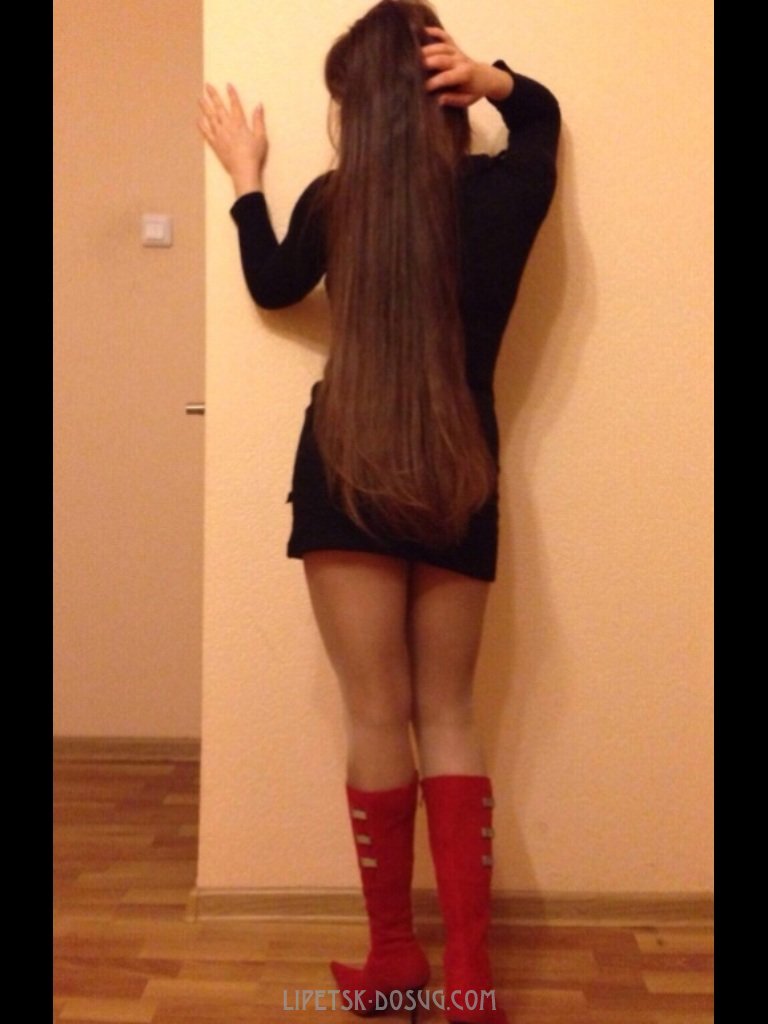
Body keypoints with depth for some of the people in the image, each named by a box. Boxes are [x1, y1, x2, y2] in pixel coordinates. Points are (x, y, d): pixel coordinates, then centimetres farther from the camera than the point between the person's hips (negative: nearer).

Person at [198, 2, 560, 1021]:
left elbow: (272, 285, 14)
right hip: (462, 480, 3)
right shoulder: (503, 190, 0)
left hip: (348, 480, -2)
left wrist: (246, 175, 25)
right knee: (447, 716, 13)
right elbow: (543, 115, 23)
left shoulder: (336, 201, -5)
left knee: (377, 719, 7)